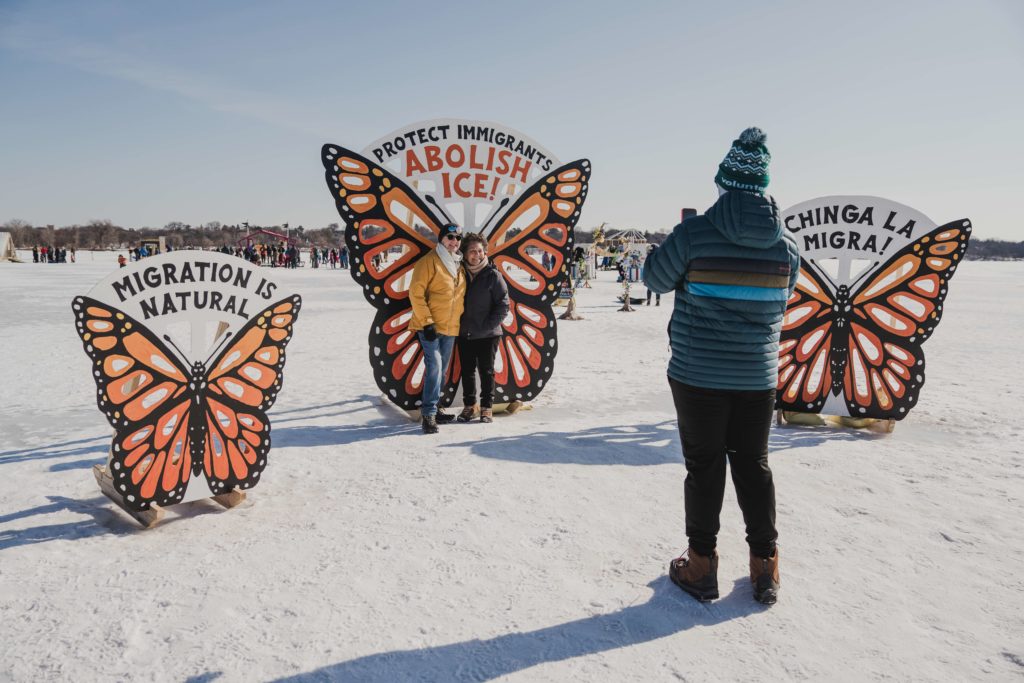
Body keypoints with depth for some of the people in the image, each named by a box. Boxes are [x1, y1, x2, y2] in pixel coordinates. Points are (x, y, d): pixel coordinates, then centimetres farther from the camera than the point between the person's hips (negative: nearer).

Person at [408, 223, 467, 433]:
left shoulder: (458, 265, 13)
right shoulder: (429, 261, -9)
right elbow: (416, 292, -14)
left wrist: (460, 321, 17)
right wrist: (426, 321, -19)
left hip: (450, 328, 7)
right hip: (430, 327, -7)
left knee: (441, 370, 13)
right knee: (434, 366, -15)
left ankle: (433, 409, 25)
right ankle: (429, 414, -10)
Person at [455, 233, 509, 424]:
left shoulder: (492, 275, -7)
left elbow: (503, 305, -8)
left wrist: (487, 327, -13)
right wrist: (458, 324, 1)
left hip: (487, 335, -3)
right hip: (464, 334, 4)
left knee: (486, 371, 5)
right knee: (467, 371, 12)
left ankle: (487, 407, 17)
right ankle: (469, 405, 25)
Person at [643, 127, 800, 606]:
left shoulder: (694, 234, -15)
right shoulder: (786, 243, -1)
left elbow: (655, 279, 0)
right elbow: (781, 305, 10)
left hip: (697, 373, -3)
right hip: (758, 376, 3)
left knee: (704, 467, 9)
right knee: (753, 465, 16)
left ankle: (701, 567, 20)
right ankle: (765, 570, 25)